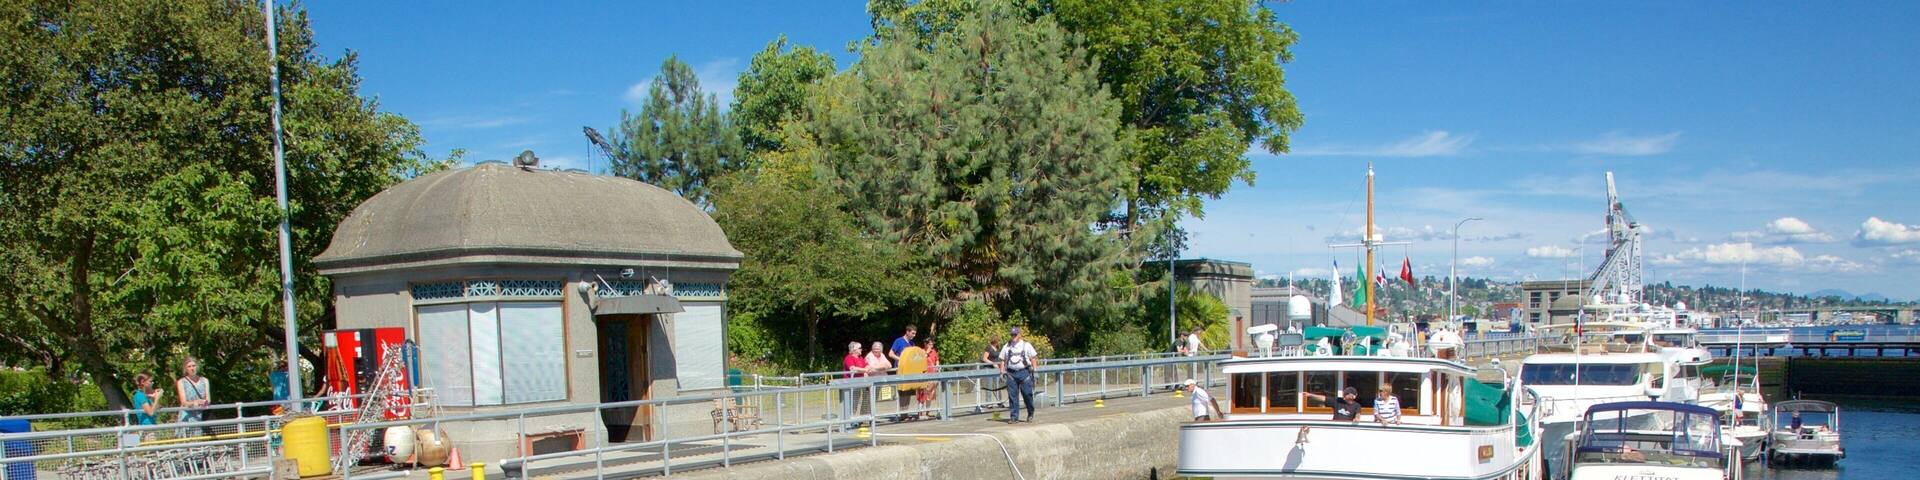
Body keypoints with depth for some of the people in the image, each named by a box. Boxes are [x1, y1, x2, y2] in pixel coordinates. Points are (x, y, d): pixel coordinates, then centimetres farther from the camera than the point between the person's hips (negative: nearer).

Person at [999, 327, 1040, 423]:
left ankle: (1030, 415, 13)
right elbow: (1002, 360, 14)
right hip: (1011, 373, 2)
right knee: (1012, 395, 0)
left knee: (1027, 394, -3)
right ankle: (1014, 416, 5)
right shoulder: (1007, 347, 14)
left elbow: (1033, 358, 5)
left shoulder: (1026, 345, 6)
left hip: (1024, 372, -2)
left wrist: (1034, 368, -5)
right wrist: (1002, 371, 4)